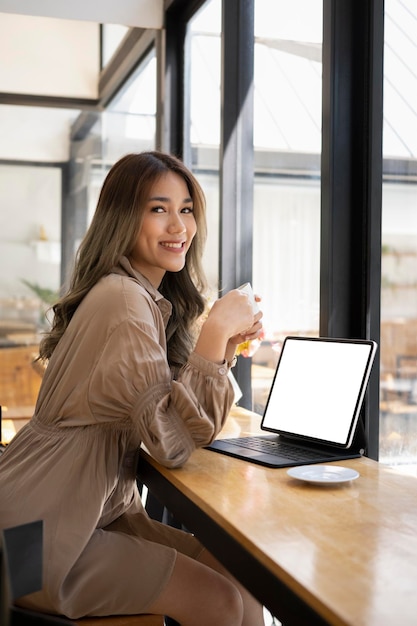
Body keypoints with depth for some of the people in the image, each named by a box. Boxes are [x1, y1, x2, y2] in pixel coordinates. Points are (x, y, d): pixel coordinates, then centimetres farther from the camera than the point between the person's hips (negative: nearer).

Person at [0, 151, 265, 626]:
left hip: (100, 511, 9)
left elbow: (181, 405, 11)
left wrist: (227, 343, -2)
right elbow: (170, 438, -26)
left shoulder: (155, 300, 10)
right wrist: (214, 330, -25)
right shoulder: (122, 298, -21)